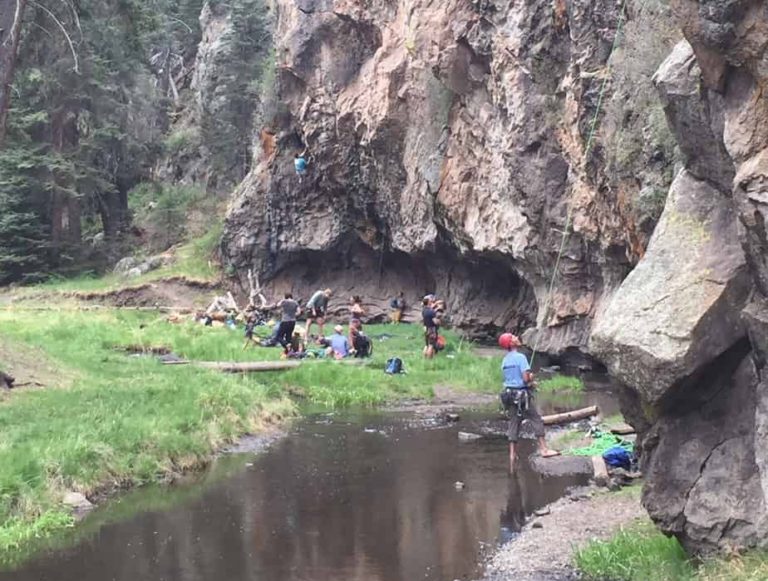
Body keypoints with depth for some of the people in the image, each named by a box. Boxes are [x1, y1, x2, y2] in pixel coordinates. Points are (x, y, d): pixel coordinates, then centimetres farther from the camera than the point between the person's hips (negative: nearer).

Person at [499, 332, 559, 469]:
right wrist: (531, 377, 3)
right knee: (536, 420, 2)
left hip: (509, 394, 7)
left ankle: (512, 455, 11)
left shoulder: (504, 360, 10)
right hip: (522, 394, -7)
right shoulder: (520, 357, -14)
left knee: (513, 425, 10)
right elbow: (526, 378, -20)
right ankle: (543, 449, 1)